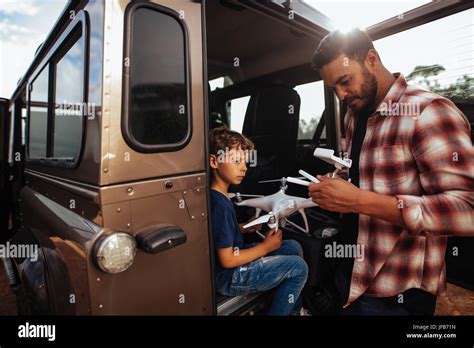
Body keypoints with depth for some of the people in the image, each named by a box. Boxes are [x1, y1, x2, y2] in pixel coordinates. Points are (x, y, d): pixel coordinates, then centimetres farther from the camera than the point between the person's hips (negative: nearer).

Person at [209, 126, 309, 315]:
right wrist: (265, 247, -14)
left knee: (293, 247, 10)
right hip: (228, 277, -9)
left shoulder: (217, 195, 1)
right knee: (298, 267, -9)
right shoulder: (220, 204, -27)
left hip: (233, 259, 9)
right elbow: (227, 261, -23)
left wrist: (244, 228, 2)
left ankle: (294, 308, 22)